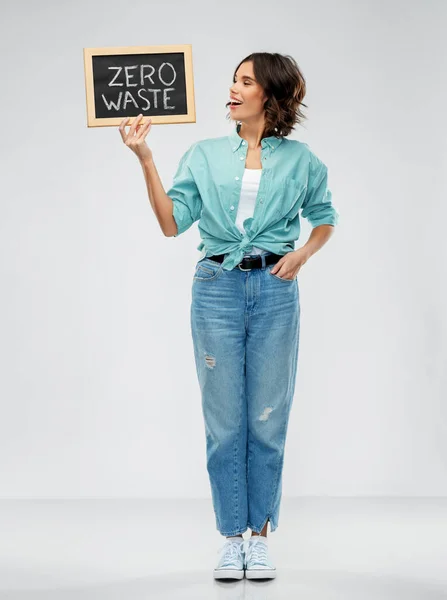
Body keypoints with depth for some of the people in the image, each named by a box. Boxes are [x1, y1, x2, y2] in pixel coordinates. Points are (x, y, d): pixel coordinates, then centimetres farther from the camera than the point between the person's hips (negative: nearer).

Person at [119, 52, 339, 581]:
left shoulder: (300, 159, 5)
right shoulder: (204, 155, 6)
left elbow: (325, 217, 18)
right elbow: (172, 222, -3)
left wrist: (303, 253, -1)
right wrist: (144, 159, -10)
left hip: (274, 290, 0)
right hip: (217, 288, 1)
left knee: (268, 419, 3)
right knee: (224, 420, 3)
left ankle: (260, 536, 15)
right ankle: (231, 537, 13)